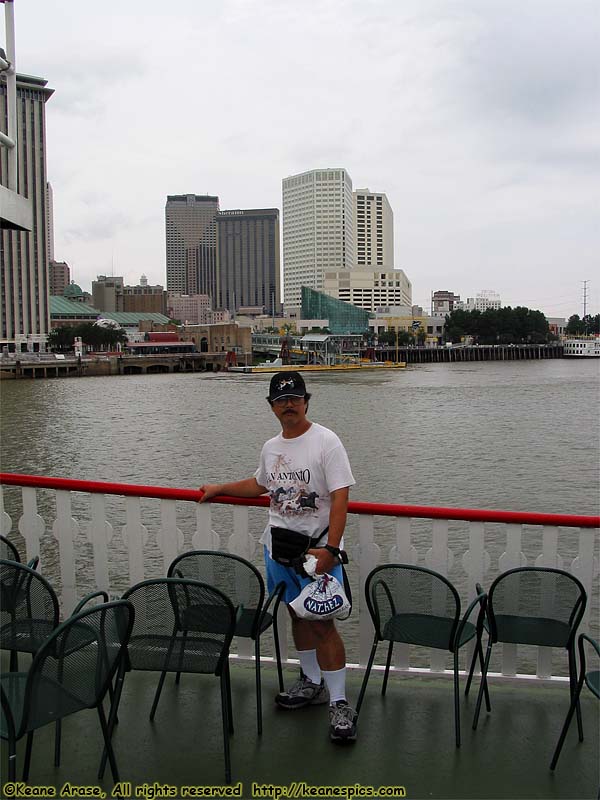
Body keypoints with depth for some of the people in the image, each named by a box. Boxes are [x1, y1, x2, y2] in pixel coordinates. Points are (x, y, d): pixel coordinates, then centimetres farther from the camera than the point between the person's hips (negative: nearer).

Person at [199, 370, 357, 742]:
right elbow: (260, 484, 31)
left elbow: (340, 498, -17)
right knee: (298, 615, 15)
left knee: (322, 622, -8)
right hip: (278, 544, 6)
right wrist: (219, 488, 32)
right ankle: (312, 683, 32)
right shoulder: (271, 447, 11)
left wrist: (330, 549, -24)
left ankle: (339, 702, 3)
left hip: (316, 546, -6)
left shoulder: (326, 441, -11)